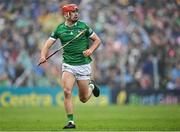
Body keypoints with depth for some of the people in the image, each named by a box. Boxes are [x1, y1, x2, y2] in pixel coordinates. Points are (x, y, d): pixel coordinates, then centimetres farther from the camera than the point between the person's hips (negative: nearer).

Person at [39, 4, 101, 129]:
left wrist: (90, 50, -12)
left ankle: (91, 85, 39)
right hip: (68, 65, 1)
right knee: (67, 91, -19)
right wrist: (43, 56, -18)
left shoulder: (83, 26, -3)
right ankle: (71, 121, -9)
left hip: (83, 65, -1)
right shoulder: (60, 29, 0)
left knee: (83, 99, 5)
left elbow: (97, 40, 6)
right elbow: (48, 44, 1)